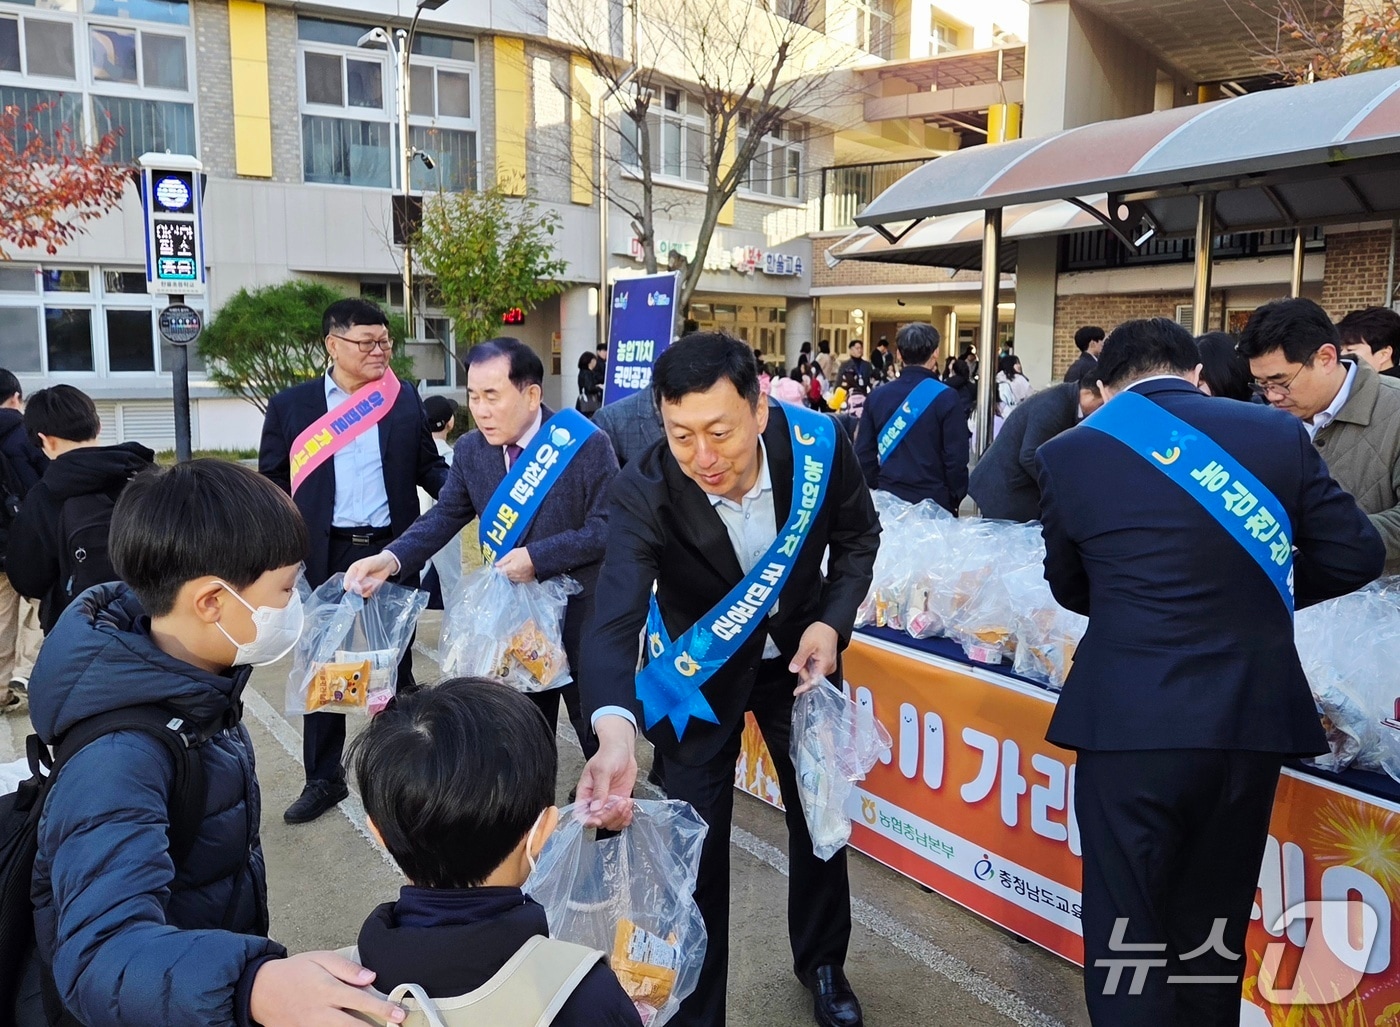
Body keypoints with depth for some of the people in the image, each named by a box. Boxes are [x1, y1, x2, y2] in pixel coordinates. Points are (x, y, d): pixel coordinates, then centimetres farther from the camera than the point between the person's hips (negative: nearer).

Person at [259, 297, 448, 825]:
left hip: (391, 550, 0)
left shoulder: (405, 401, 4)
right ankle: (323, 778, 26)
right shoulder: (291, 405, 1)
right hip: (325, 555, 0)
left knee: (395, 663, 11)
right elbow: (271, 483, 4)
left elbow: (428, 468, 6)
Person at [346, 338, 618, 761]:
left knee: (597, 732, 12)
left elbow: (609, 528, -18)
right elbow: (445, 515, 0)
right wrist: (391, 559, -17)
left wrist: (537, 557, -25)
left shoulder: (587, 444, -17)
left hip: (582, 616, -4)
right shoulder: (470, 449, -1)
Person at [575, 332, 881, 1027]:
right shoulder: (643, 494, -32)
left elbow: (857, 536, -5)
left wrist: (832, 622, -20)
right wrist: (615, 728, -60)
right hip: (699, 670, -2)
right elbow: (614, 621, -41)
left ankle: (822, 963, 46)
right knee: (696, 843, 2)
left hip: (798, 652, 3)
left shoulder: (818, 446, -26)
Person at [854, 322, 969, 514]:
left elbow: (864, 453, 4)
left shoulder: (877, 396, 3)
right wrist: (955, 499, 2)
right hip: (933, 501, -3)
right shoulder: (946, 398, -9)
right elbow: (956, 457, -11)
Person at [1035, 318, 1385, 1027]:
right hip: (1252, 720, 4)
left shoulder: (1070, 454, -3)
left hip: (1132, 722, -3)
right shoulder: (1278, 433, 2)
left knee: (1128, 932, 11)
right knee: (1214, 933, 21)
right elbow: (1356, 556, 9)